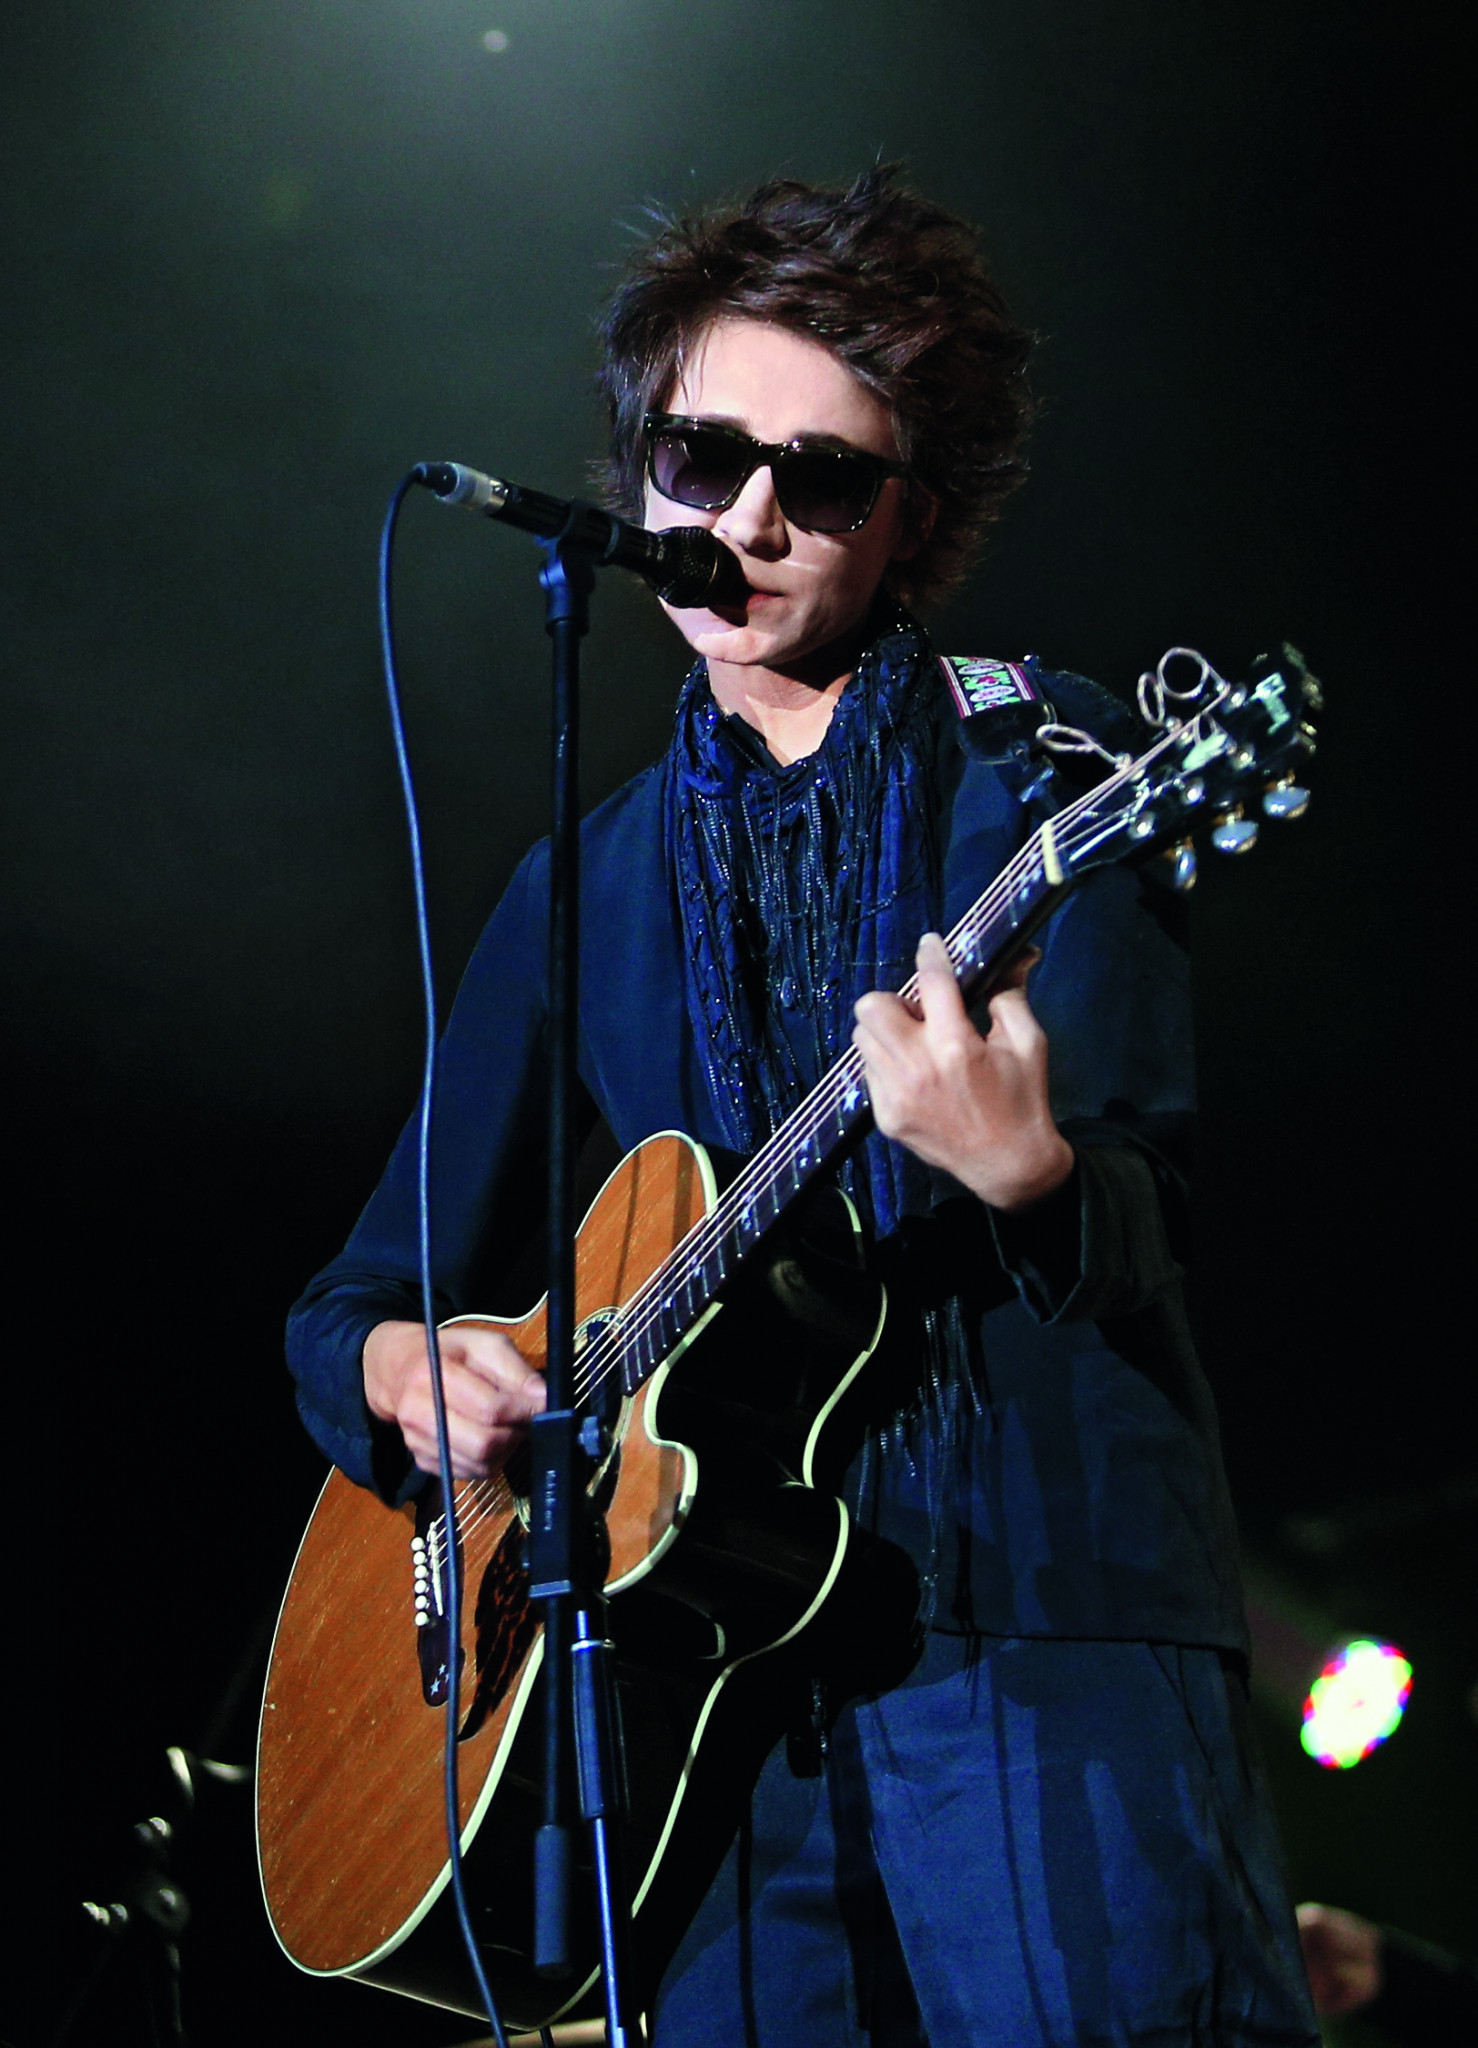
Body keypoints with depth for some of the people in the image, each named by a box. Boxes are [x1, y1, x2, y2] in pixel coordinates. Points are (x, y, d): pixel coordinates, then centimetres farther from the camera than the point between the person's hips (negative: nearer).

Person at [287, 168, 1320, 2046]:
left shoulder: (1041, 767, 4)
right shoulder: (586, 885, 17)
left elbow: (1149, 1223, -6)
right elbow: (355, 1294, 19)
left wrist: (1030, 1174, -29)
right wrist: (397, 1370, -4)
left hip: (1041, 1624, -3)